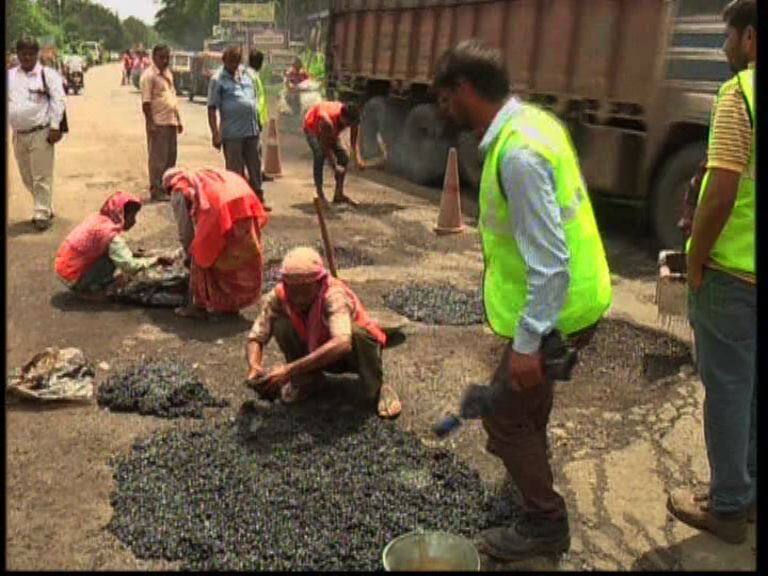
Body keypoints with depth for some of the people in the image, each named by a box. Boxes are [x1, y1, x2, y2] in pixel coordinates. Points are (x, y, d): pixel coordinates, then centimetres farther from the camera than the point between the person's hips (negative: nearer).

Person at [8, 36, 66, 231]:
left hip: (40, 133, -6)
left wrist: (55, 127, -14)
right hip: (18, 135, 6)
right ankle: (45, 208, 27)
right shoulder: (10, 75, 13)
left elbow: (58, 100, -8)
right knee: (27, 177, 13)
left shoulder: (47, 74, -2)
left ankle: (42, 214, 1)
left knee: (41, 177, -5)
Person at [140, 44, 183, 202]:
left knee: (171, 157, 12)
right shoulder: (149, 75, -9)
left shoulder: (168, 73, 17)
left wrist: (178, 119, 20)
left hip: (171, 122, 8)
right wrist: (150, 123, -19)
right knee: (158, 158, -4)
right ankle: (156, 190, 3)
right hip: (158, 123, -8)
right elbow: (146, 102, -14)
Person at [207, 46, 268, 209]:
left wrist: (257, 124, 18)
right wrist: (215, 134, -16)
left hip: (252, 130, 6)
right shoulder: (218, 79, -5)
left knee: (255, 167, 13)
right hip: (232, 133, -5)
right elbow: (212, 109, -8)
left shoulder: (246, 74, 12)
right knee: (235, 171, 3)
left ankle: (258, 199, 24)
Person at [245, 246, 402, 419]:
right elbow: (255, 338, -19)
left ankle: (374, 387, -10)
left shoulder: (334, 295, -36)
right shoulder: (278, 296, -23)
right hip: (318, 353, 4)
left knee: (357, 330, -37)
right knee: (281, 325, -22)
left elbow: (341, 344, -53)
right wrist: (254, 366, -42)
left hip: (357, 352, -3)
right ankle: (304, 380, 1)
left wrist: (289, 370, -55)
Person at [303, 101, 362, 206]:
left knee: (344, 157, -6)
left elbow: (354, 141, -22)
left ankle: (339, 194, 0)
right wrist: (334, 167, -40)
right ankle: (320, 196, -24)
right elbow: (326, 146, -39)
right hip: (312, 127, -6)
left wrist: (357, 158, -36)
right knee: (320, 156, -26)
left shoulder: (352, 118, -29)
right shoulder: (327, 120, -45)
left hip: (331, 132, 6)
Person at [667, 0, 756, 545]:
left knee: (728, 386, 5)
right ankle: (746, 492, 32)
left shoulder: (739, 93, -16)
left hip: (733, 269, -7)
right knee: (750, 383, 18)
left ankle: (728, 507, 18)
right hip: (748, 270, 7)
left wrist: (696, 261, -10)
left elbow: (721, 194, -22)